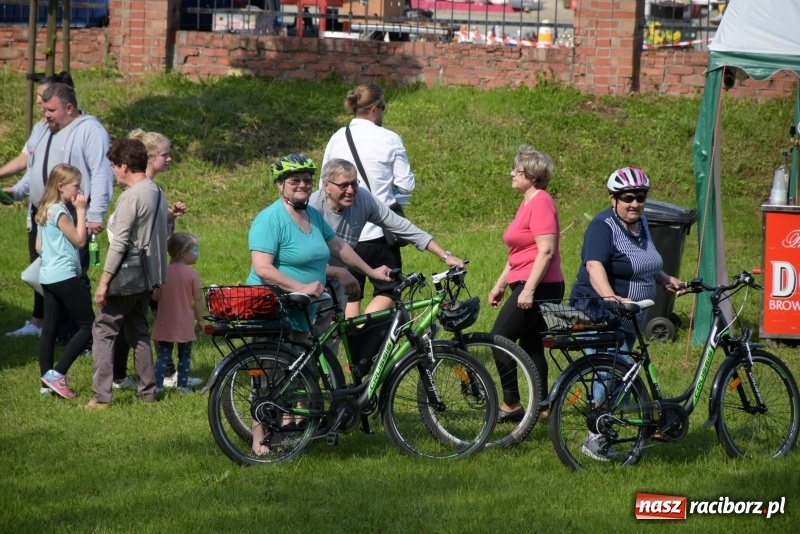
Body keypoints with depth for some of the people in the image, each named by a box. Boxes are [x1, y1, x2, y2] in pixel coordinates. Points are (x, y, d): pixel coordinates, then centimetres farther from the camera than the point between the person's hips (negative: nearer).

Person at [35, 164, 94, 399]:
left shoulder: (45, 211, 13)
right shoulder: (60, 212, -14)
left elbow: (39, 245, 18)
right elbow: (80, 240, -11)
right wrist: (81, 210, -7)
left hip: (48, 276, 10)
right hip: (65, 276, -10)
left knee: (49, 328, 7)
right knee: (88, 326, -4)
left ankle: (48, 381, 8)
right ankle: (57, 373, -9)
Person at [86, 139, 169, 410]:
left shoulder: (131, 197, -18)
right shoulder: (157, 193, 9)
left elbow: (119, 243, -20)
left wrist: (104, 282, -18)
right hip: (148, 276, 9)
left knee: (103, 330, -3)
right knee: (139, 331, 19)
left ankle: (102, 396, -10)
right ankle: (148, 390, 20)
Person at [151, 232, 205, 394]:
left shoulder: (163, 271, 0)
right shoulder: (193, 274, -9)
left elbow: (154, 296, 1)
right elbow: (198, 299, -8)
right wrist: (200, 320, 3)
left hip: (165, 321, 3)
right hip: (185, 323, -2)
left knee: (163, 355, 5)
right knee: (184, 355, 11)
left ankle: (158, 385, -5)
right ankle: (182, 385, 9)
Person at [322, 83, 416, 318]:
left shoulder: (337, 139, 3)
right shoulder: (389, 140, -9)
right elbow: (406, 184, -8)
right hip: (378, 230, -4)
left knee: (349, 295, 12)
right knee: (388, 290, 5)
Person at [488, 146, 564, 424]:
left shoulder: (541, 203, -15)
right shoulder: (527, 203, 16)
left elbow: (546, 251, -22)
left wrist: (529, 289, -24)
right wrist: (500, 284, 23)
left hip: (538, 287, -10)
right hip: (528, 286, 10)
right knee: (530, 345, 12)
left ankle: (511, 405, -5)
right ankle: (540, 406, 14)